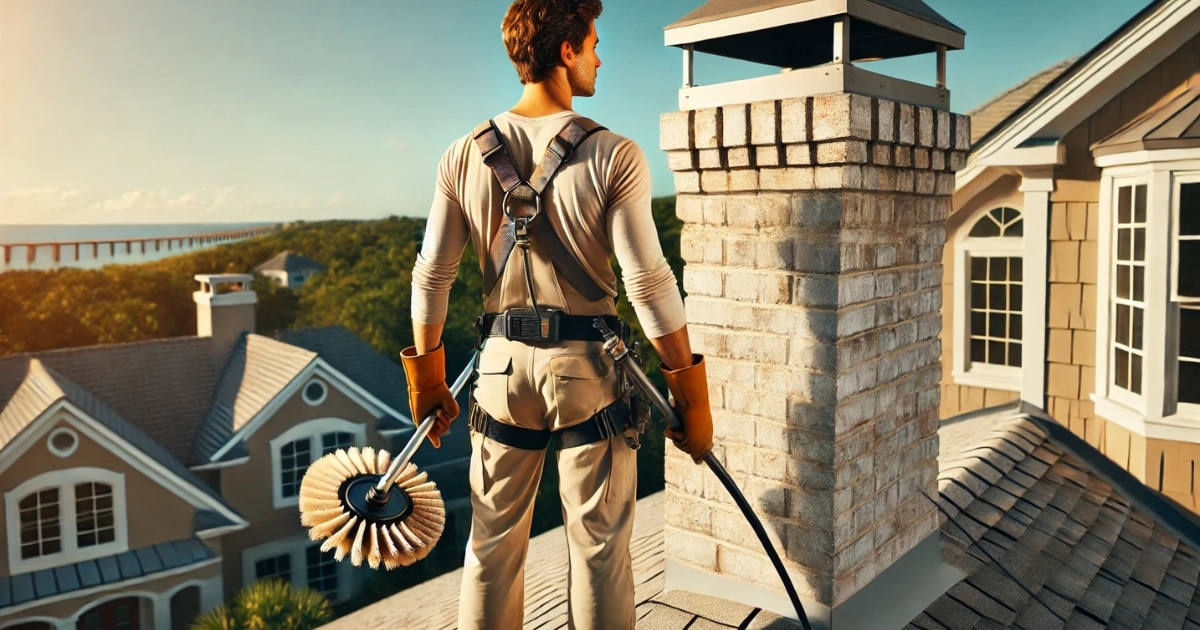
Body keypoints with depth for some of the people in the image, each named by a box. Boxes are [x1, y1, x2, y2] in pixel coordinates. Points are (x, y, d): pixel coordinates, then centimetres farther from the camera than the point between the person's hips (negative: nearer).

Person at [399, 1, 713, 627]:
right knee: (599, 548, 10)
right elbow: (648, 281, -13)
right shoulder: (612, 155, -9)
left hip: (503, 363, 4)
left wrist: (426, 378, 14)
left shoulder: (464, 154, 3)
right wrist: (690, 396, -6)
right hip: (588, 364, -3)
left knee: (492, 545, 17)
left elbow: (432, 275, 4)